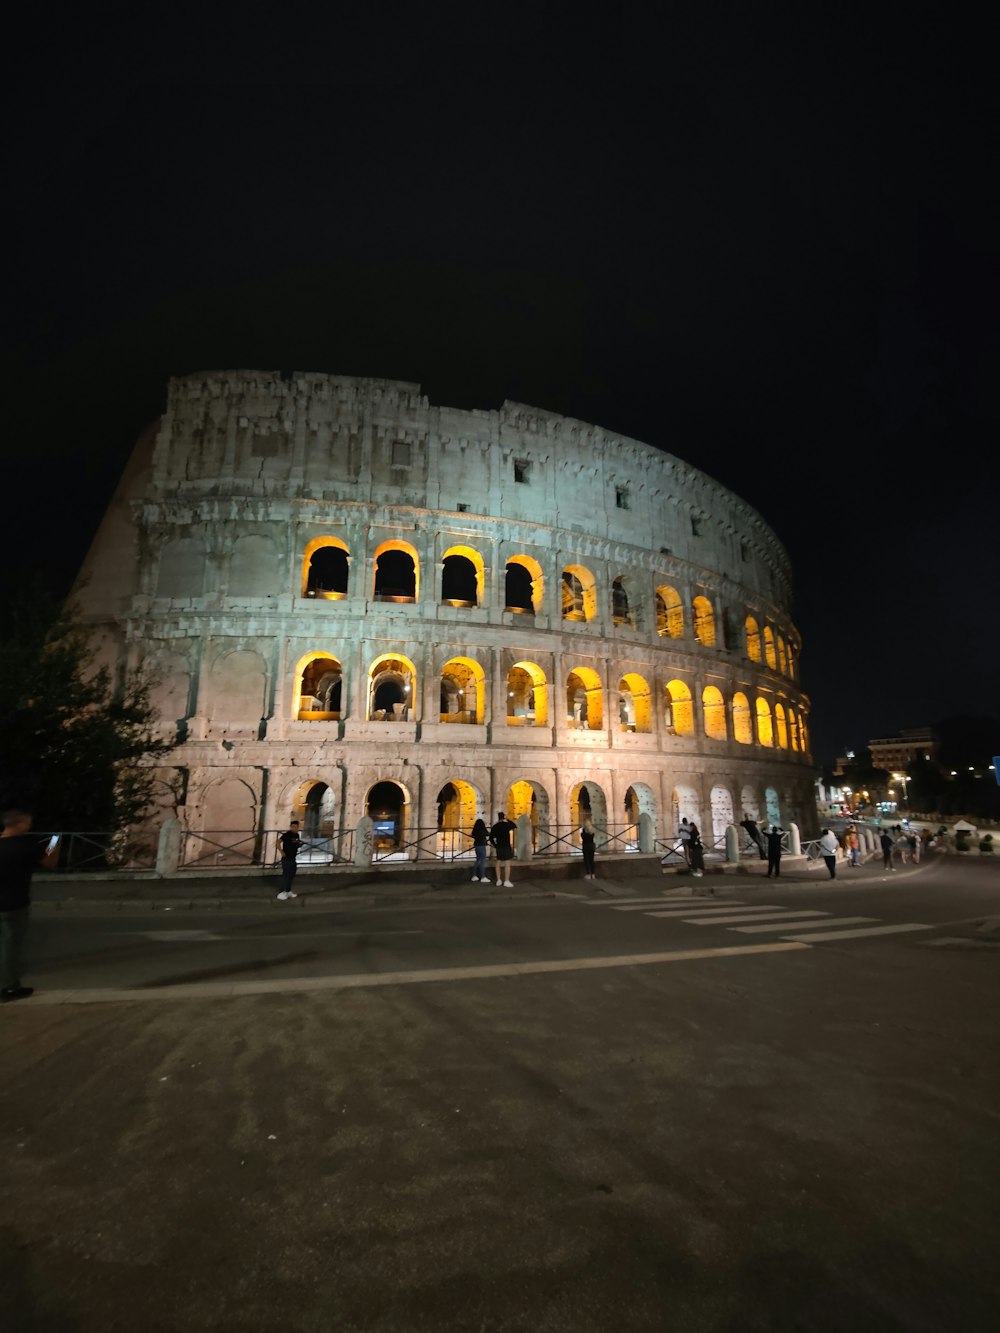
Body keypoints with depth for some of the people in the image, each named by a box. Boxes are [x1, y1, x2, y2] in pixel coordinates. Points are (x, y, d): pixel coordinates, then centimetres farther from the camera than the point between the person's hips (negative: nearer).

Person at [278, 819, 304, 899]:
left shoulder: (297, 835, 8)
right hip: (286, 859, -8)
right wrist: (282, 852, -22)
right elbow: (278, 842, -20)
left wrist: (301, 844, -2)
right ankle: (282, 892, 0)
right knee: (285, 875, -6)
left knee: (291, 876, 14)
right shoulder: (287, 835, -14)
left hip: (293, 858, 8)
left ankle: (288, 891, 25)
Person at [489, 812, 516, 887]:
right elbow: (514, 826, 12)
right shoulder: (507, 825, -9)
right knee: (507, 864, -3)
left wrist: (495, 845, 14)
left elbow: (491, 838, 4)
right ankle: (506, 881, -6)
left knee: (498, 864, 12)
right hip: (506, 847, -5)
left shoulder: (494, 826, 3)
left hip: (498, 847, 5)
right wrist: (507, 819, 16)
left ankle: (499, 881, 15)